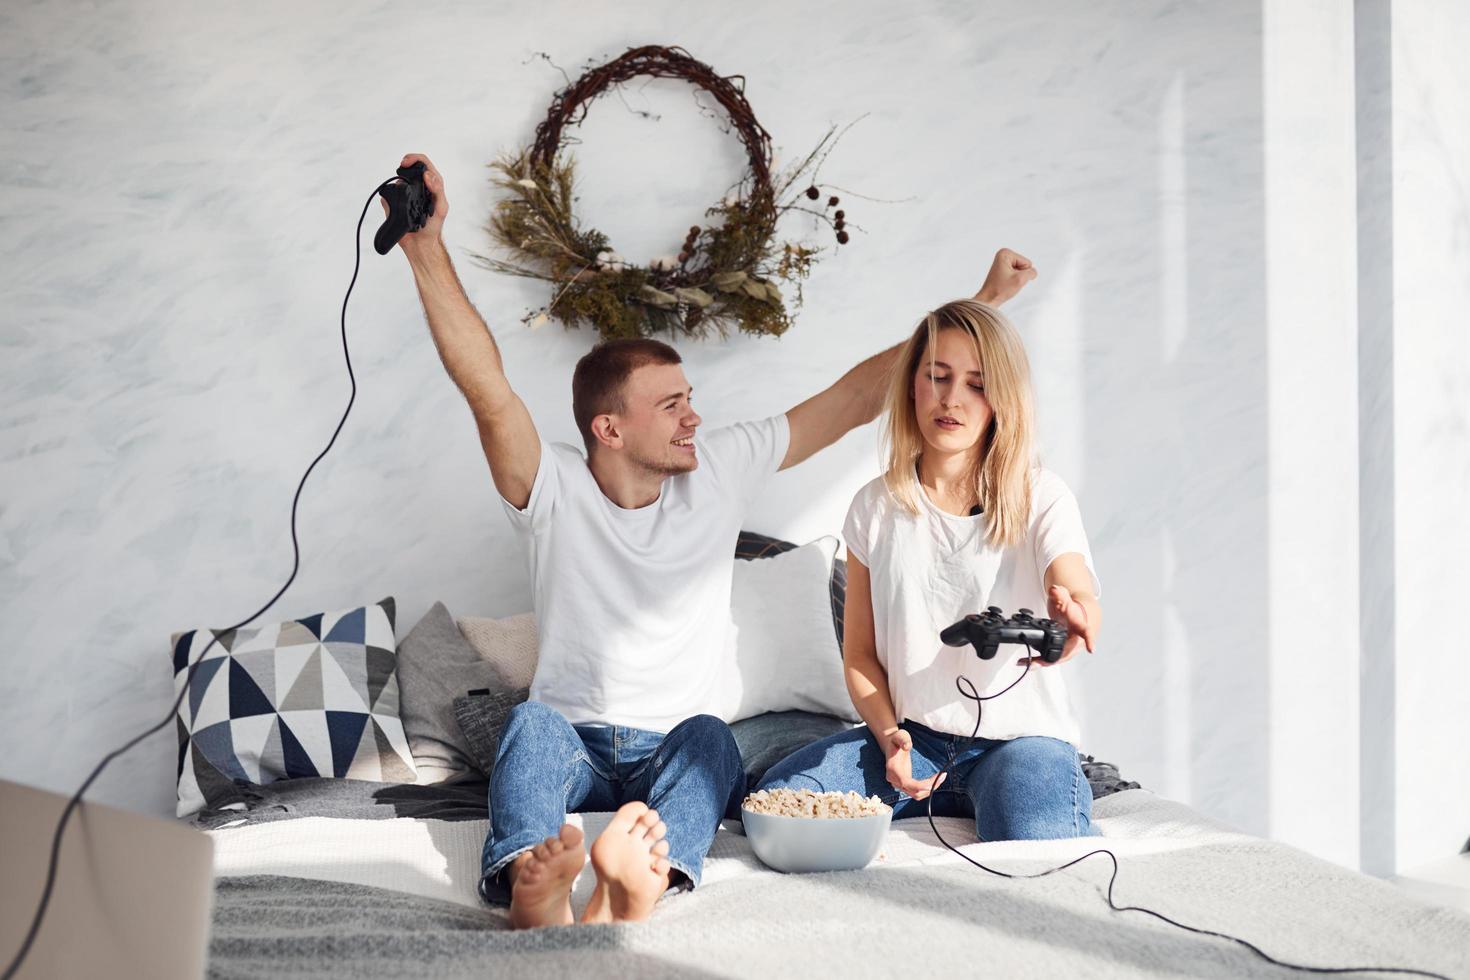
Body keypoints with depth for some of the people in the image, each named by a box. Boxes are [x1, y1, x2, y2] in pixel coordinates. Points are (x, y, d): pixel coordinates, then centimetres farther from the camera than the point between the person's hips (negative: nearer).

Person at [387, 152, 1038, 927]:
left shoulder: (720, 471, 3)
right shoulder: (554, 489, -5)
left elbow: (854, 399, 3)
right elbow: (486, 389, -21)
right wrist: (427, 249, -32)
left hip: (676, 751, 1)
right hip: (573, 747, -1)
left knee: (708, 739, -32)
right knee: (533, 722, -33)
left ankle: (638, 886, -63)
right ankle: (532, 894, -63)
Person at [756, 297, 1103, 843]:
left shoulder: (1040, 497, -4)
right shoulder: (877, 508, 5)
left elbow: (1084, 603, -24)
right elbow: (860, 654, 8)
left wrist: (1072, 614, -50)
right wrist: (889, 736, -12)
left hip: (1022, 736, -3)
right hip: (912, 739, 3)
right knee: (779, 796, -23)